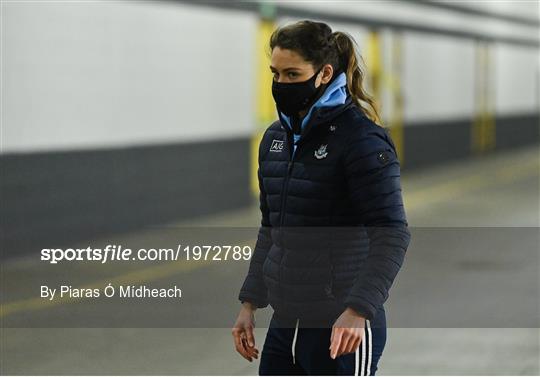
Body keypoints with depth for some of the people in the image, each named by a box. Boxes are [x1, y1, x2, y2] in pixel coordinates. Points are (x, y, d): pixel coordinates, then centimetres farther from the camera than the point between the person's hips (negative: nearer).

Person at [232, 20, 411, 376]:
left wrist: (357, 311, -31)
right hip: (286, 324, 8)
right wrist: (250, 302, 15)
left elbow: (392, 235, -20)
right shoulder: (276, 137, 10)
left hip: (342, 332, -8)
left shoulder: (361, 139, -13)